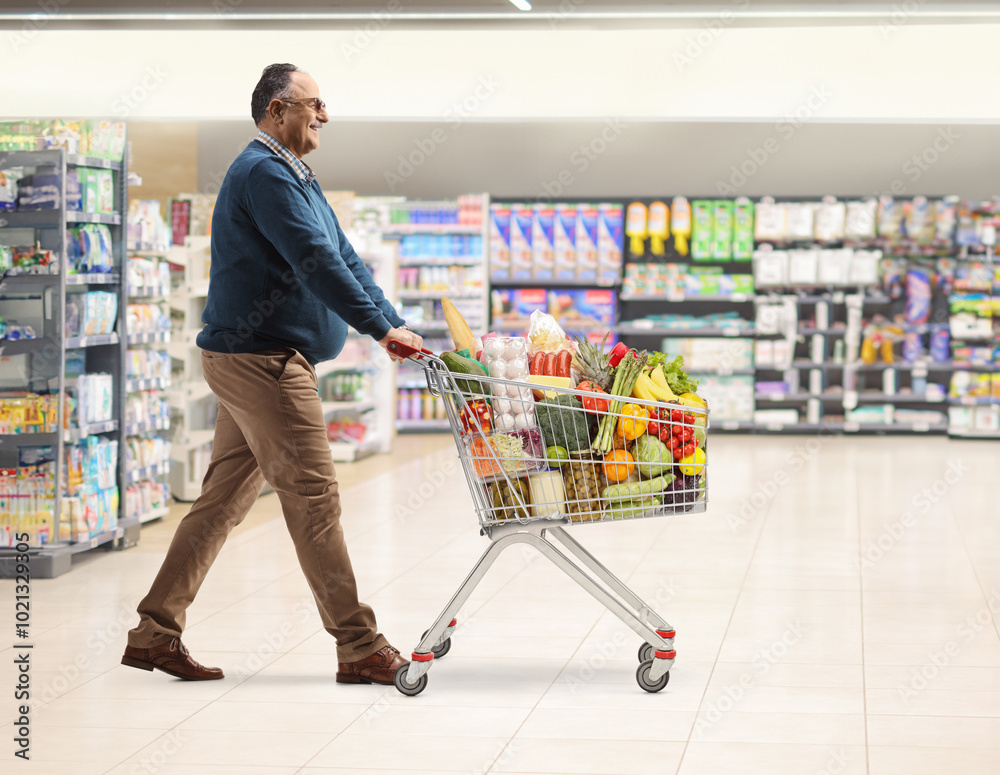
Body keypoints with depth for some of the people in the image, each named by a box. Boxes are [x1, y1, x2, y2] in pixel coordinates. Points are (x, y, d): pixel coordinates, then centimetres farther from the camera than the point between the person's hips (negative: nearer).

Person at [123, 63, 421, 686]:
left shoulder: (297, 178, 22)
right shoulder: (263, 173, -13)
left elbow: (344, 257, 18)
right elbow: (314, 260, -22)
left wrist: (394, 323, 7)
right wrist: (380, 326, -22)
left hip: (254, 361, 11)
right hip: (262, 359, -11)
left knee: (225, 498, 11)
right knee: (314, 497, -8)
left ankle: (156, 633, 14)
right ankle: (359, 647, -5)